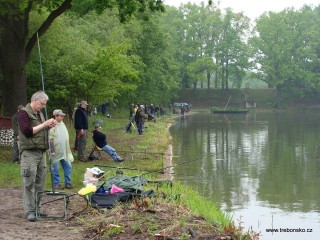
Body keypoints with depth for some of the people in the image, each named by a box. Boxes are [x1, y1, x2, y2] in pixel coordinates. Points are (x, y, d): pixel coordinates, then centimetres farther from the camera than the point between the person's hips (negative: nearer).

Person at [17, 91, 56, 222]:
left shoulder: (39, 114, 18)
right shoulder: (23, 113, -7)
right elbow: (27, 131, -17)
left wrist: (49, 126, 8)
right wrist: (44, 124, -13)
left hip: (41, 151, 8)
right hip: (29, 152, -8)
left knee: (40, 182, 8)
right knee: (29, 183, -7)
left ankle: (36, 208, 15)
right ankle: (29, 211, -5)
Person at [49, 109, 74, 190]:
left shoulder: (62, 124, 12)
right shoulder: (53, 126, -13)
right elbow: (50, 139, -15)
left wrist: (68, 149, 19)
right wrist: (52, 150, -18)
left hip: (64, 151, 7)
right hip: (56, 152, -7)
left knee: (68, 166, 8)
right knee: (55, 168, 1)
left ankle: (68, 183, 17)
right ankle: (56, 184, 12)